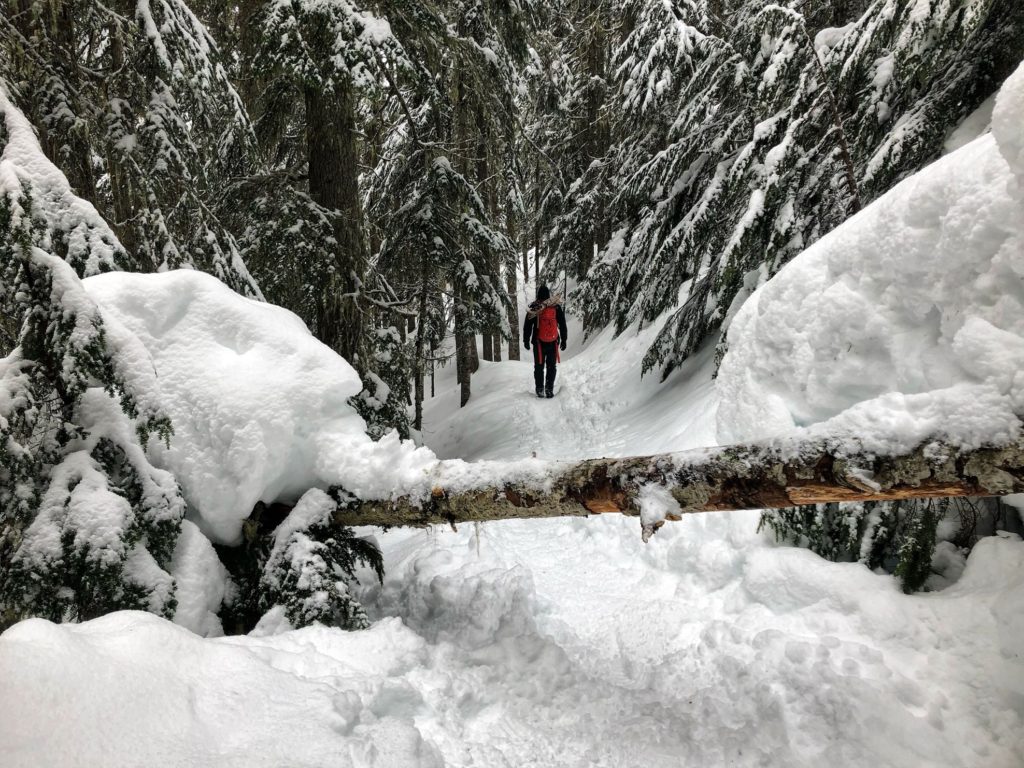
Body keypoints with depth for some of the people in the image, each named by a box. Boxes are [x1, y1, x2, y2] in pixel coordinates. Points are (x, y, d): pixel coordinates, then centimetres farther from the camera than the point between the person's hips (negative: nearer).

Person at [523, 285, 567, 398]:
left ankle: (540, 389, 6)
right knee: (552, 366, 8)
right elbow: (562, 325, 6)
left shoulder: (534, 309, -4)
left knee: (539, 367, 7)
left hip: (539, 342, -1)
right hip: (553, 342, 1)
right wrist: (563, 340, 13)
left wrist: (526, 340, 10)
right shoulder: (556, 307, 0)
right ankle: (549, 389, 4)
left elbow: (527, 326, 1)